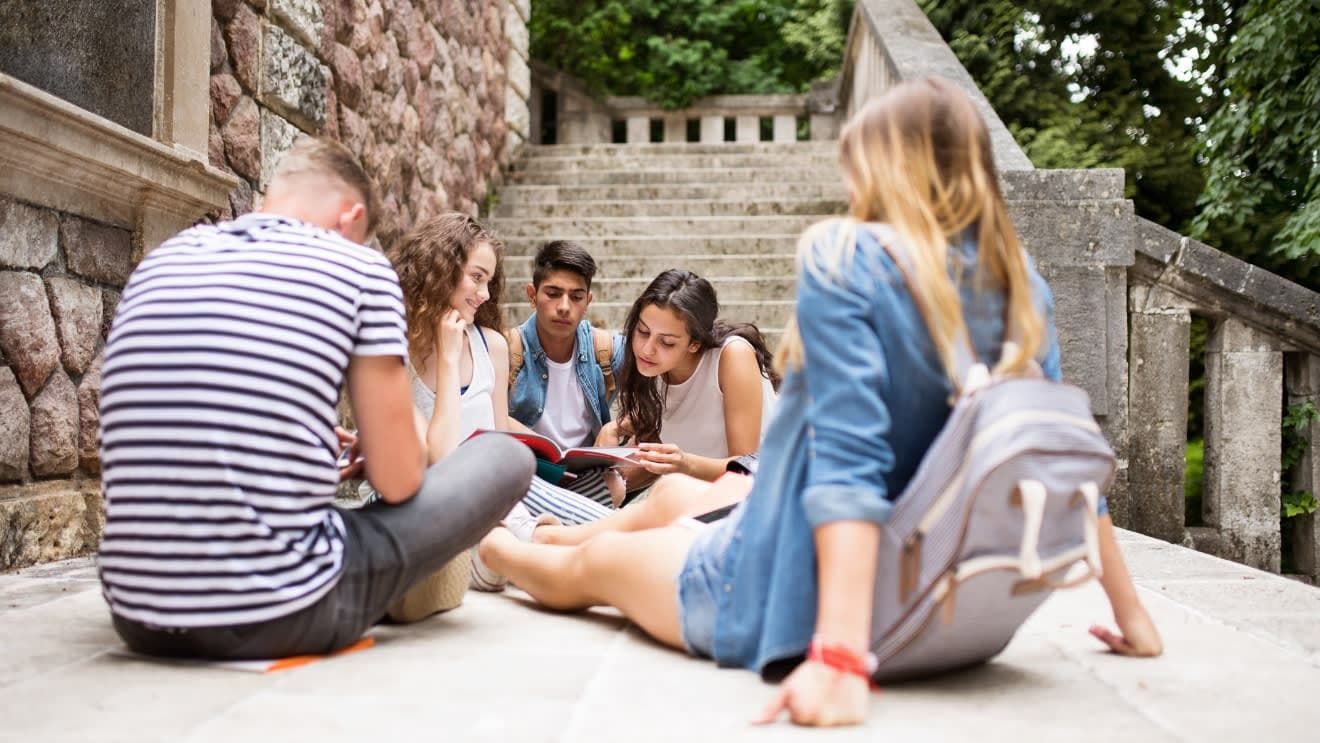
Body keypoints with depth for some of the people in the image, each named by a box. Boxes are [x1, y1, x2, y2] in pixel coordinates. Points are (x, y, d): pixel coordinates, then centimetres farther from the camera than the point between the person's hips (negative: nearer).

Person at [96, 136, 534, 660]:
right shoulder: (359, 267, -2)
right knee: (507, 459, 12)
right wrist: (367, 454, 22)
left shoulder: (160, 260, 13)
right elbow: (397, 480, -2)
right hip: (277, 616, -6)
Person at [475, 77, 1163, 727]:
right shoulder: (1021, 284, -2)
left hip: (795, 600, -6)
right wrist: (1132, 616, 6)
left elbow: (847, 460, -29)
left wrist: (840, 656, -32)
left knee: (589, 564, 24)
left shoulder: (843, 258, -19)